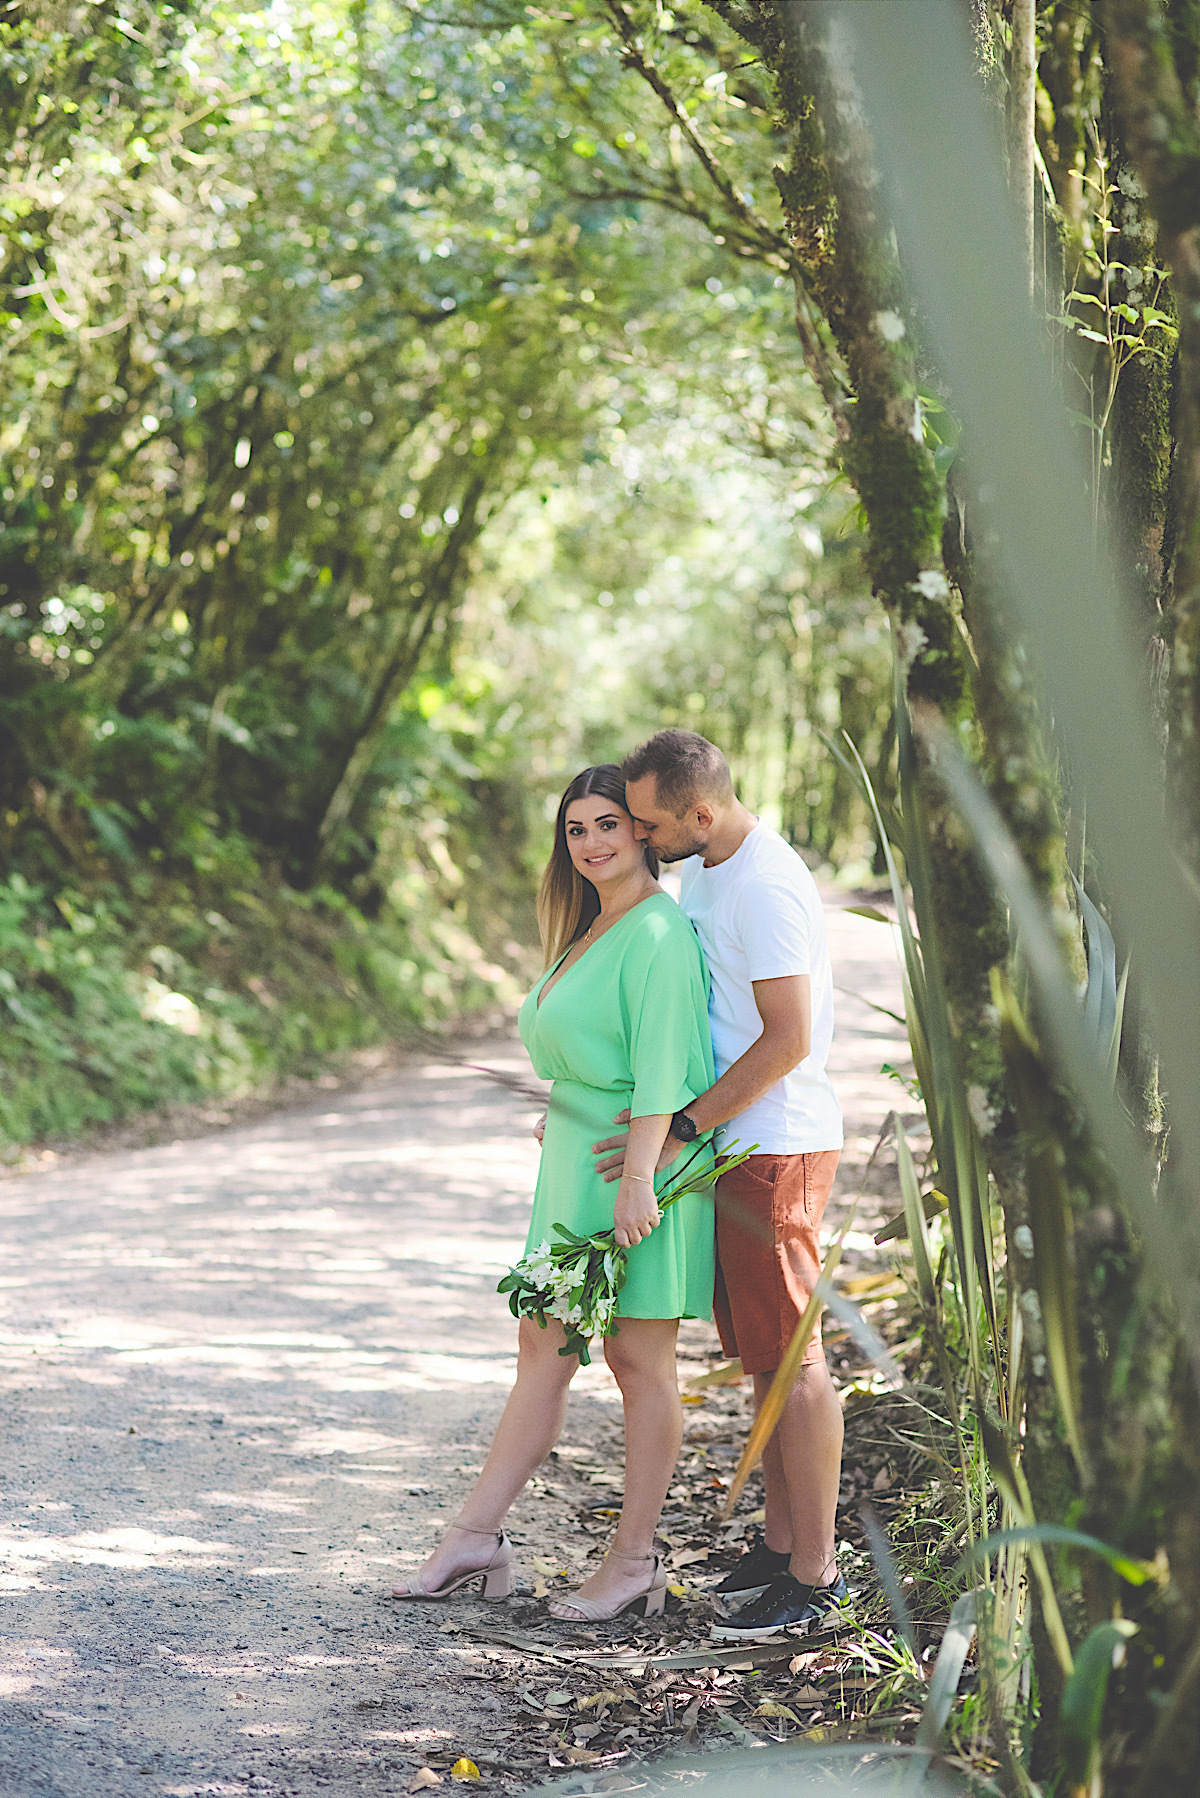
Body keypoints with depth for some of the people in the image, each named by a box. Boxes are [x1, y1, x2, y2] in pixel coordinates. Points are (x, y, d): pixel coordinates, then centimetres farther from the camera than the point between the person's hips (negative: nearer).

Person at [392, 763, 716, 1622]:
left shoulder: (656, 931, -14)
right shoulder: (591, 929, 16)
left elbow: (660, 1067, -21)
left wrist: (638, 1178, -26)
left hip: (634, 1167, -10)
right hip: (577, 1165, 10)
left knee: (639, 1357, -1)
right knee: (543, 1347, 10)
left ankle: (636, 1562, 9)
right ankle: (478, 1539, 14)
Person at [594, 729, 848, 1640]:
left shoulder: (767, 887, -19)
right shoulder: (701, 872, 12)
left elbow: (788, 1040, -23)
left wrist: (679, 1130, -18)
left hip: (777, 1146, -10)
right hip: (731, 1141, 10)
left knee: (791, 1358, -5)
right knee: (763, 1357, 15)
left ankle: (815, 1573, 0)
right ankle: (783, 1541, 24)